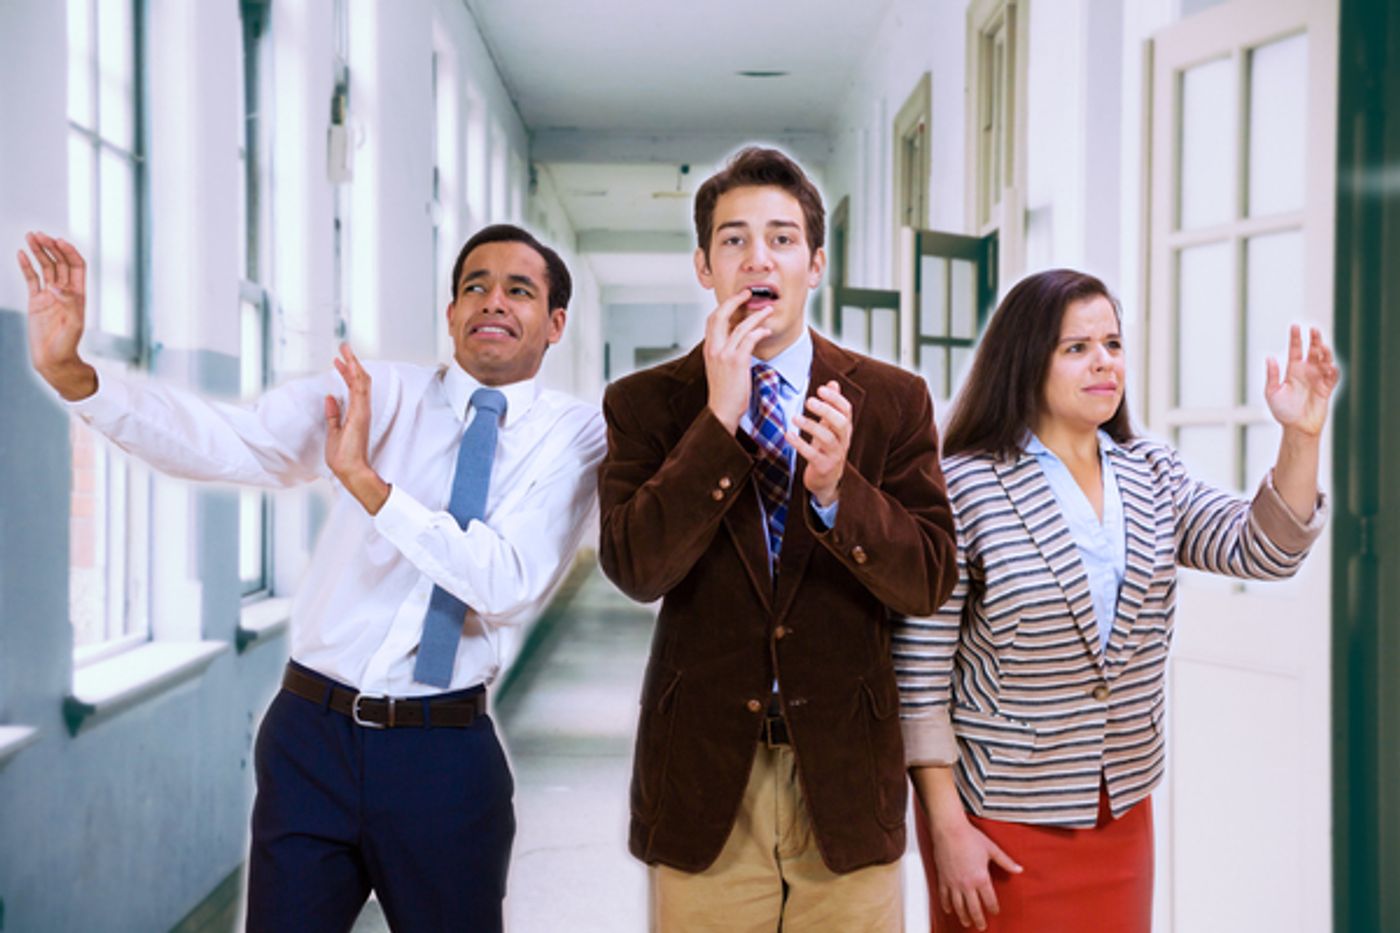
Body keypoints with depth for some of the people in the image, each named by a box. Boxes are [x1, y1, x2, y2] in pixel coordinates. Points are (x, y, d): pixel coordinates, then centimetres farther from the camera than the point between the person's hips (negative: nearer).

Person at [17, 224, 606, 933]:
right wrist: (70, 374, -23)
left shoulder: (575, 435, -2)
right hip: (313, 739, 1)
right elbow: (222, 441, -9)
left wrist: (366, 481, -21)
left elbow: (511, 588, -17)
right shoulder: (377, 394, 3)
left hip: (443, 758, -1)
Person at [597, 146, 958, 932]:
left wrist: (836, 489, -21)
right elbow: (636, 570, -13)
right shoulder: (646, 403, 0)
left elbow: (929, 583, -4)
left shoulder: (892, 400, 1)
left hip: (844, 778, 1)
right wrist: (720, 418, -19)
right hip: (704, 780, -1)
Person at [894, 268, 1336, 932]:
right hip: (1000, 817, -5)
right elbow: (922, 673, -11)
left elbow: (1261, 550, -6)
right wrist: (947, 828, -12)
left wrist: (1301, 437, -20)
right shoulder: (963, 485, -12)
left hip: (1123, 812, 5)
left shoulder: (1152, 476, 6)